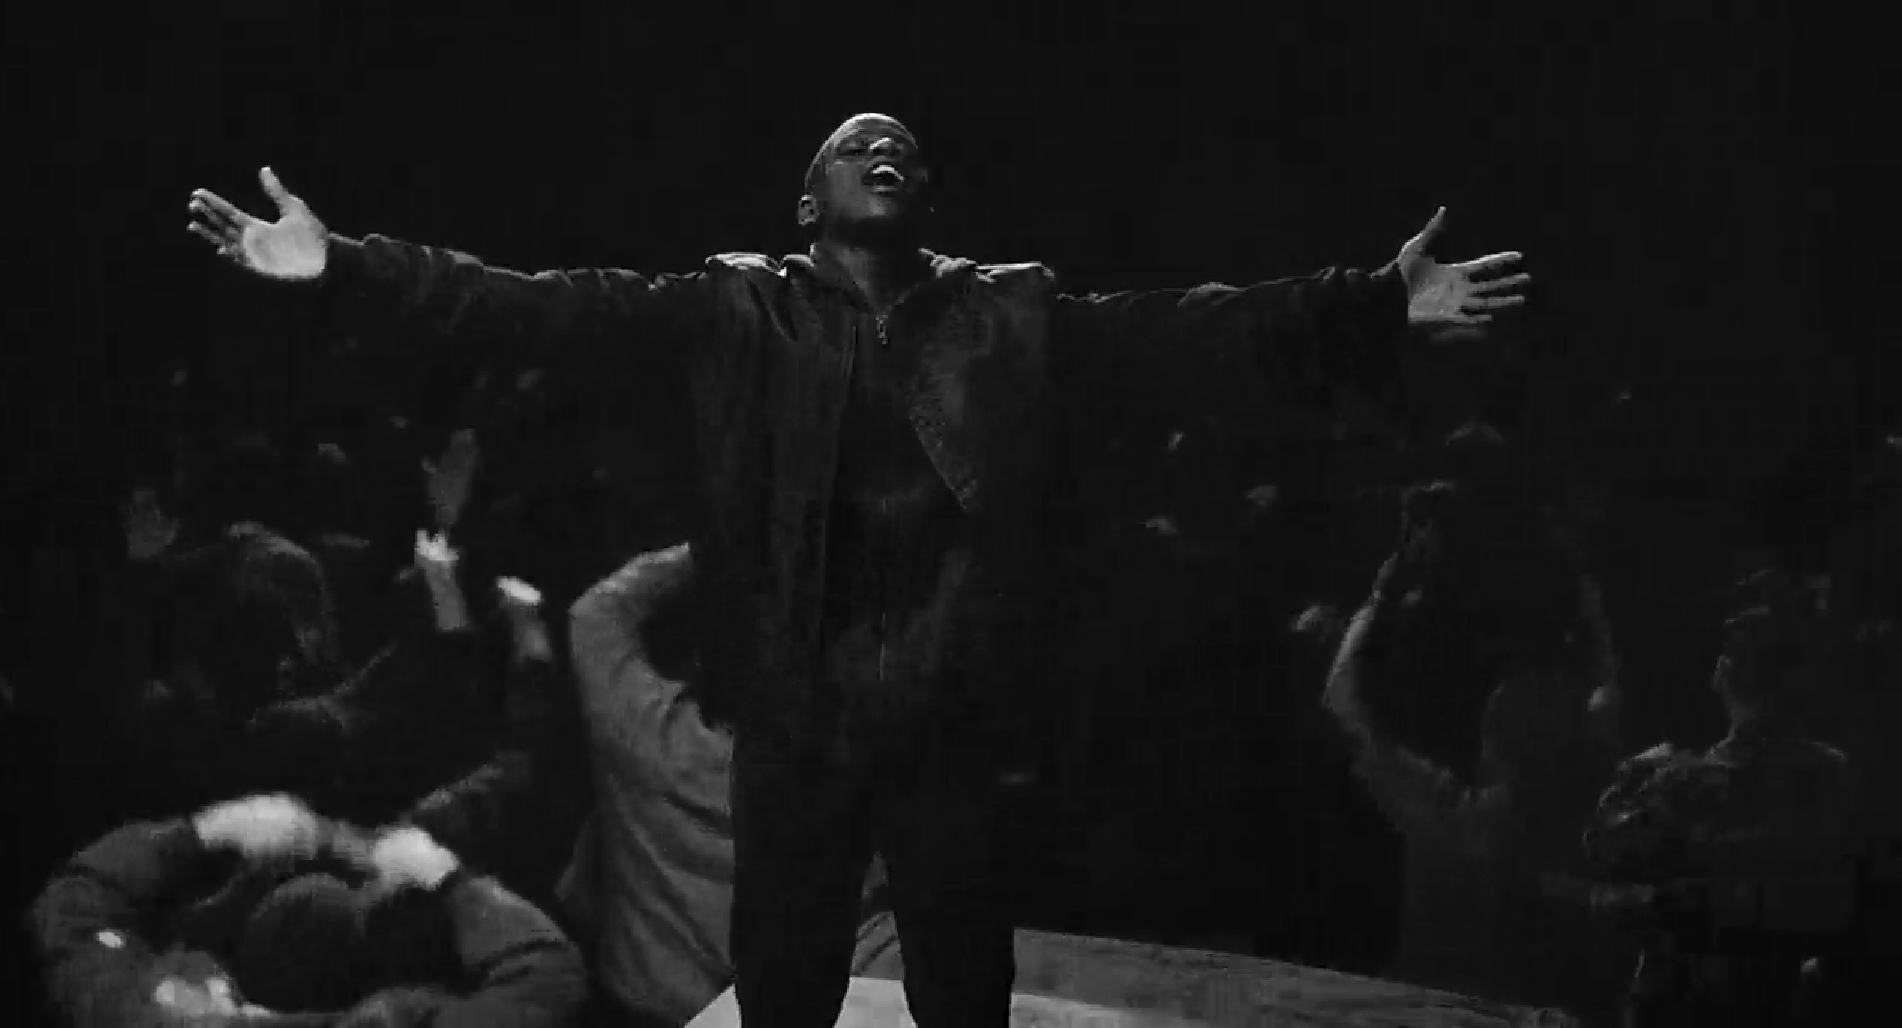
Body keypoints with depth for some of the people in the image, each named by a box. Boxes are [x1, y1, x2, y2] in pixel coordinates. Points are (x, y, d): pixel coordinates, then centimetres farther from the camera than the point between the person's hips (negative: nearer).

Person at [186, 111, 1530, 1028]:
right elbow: (547, 315, -3)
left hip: (953, 724, 1)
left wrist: (1379, 310, -7)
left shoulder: (1017, 320, 7)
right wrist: (341, 269, -12)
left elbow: (1192, 328, 1)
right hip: (796, 723, -1)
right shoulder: (736, 318, 4)